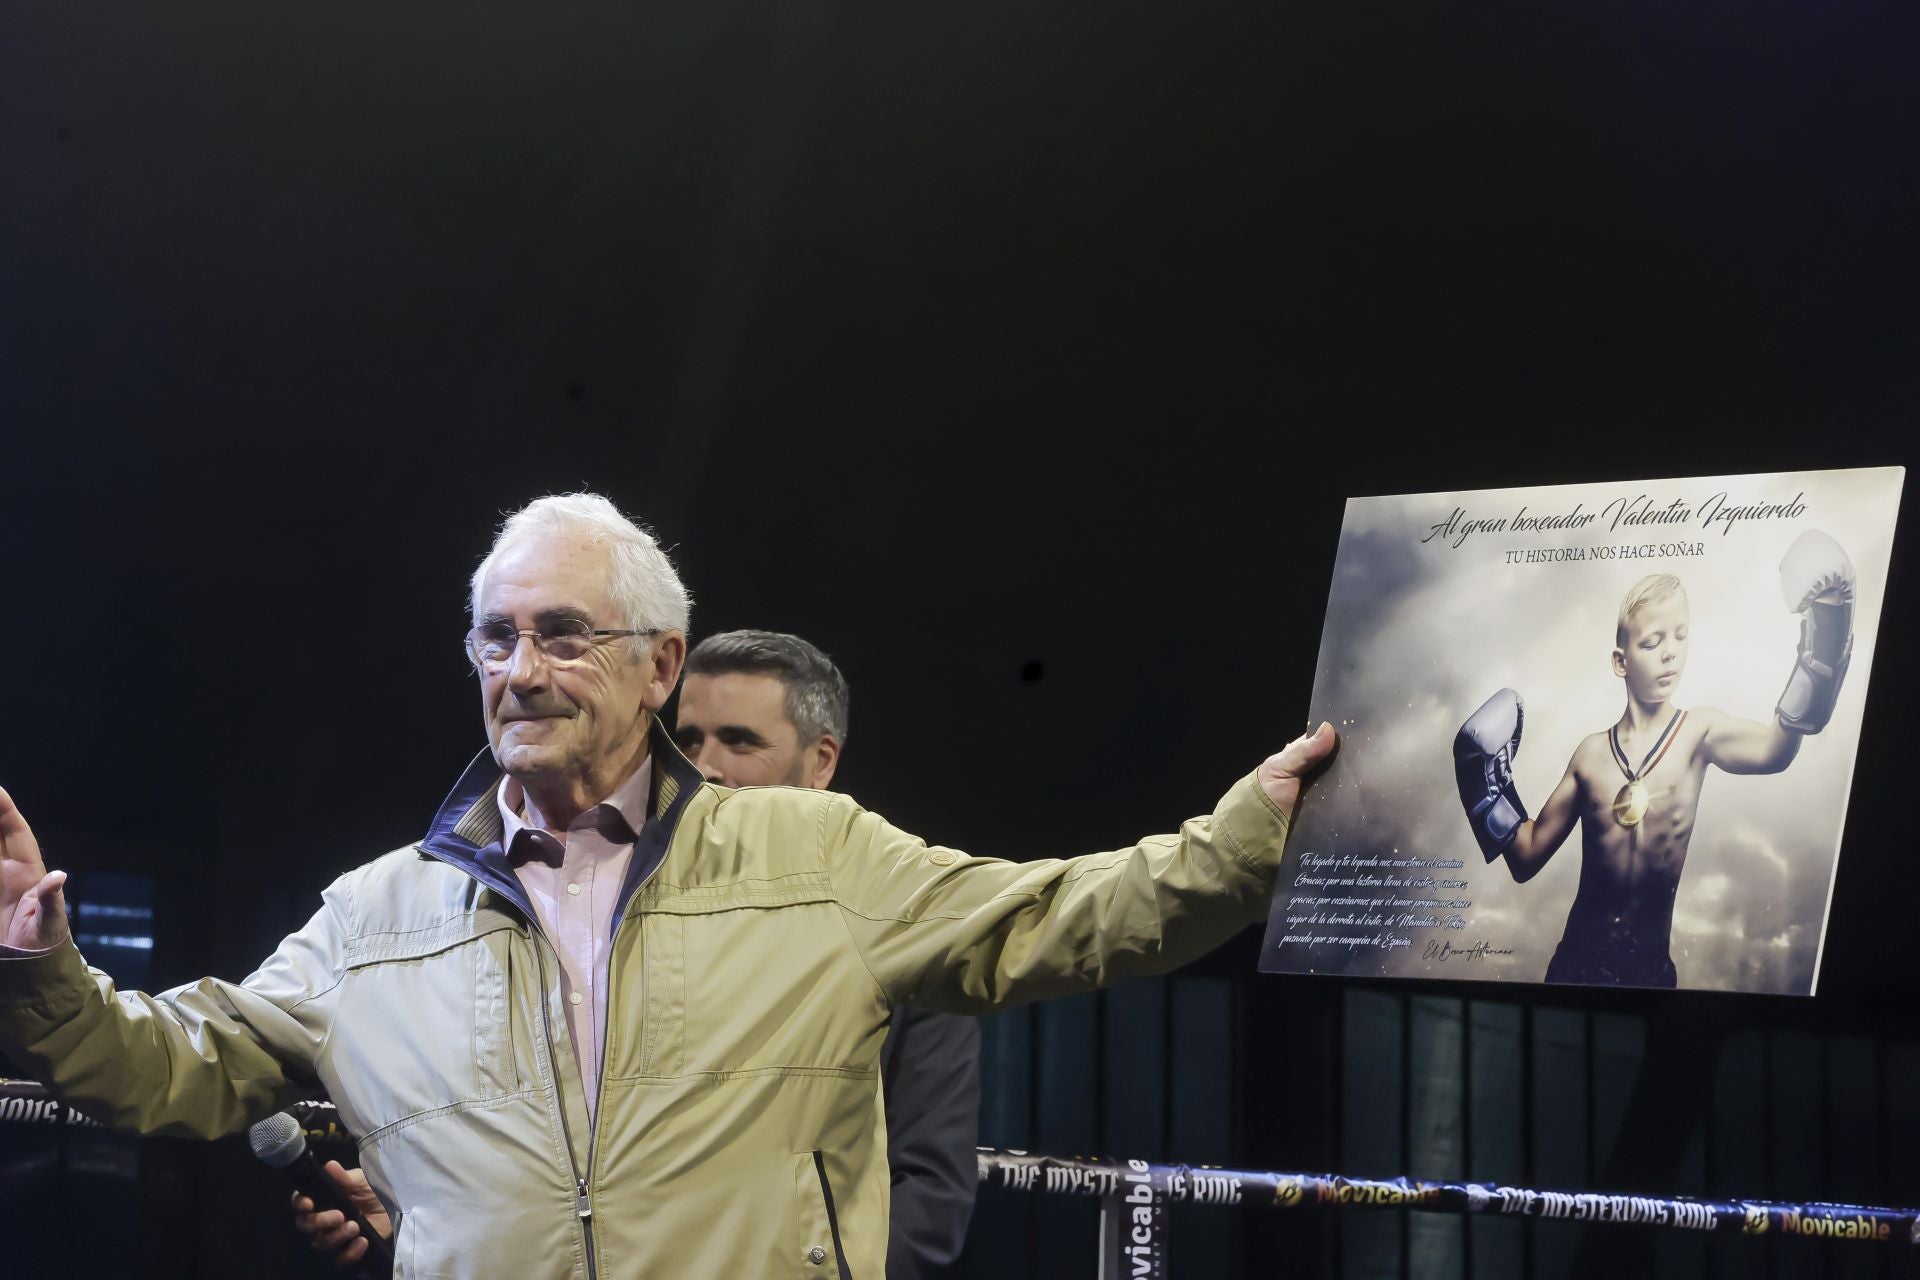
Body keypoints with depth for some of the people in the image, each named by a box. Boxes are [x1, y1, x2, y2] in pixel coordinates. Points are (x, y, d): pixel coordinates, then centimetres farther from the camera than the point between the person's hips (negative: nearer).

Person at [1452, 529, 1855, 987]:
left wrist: (1821, 644, -38)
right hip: (1576, 961, 2)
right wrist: (1491, 788, -3)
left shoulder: (1697, 733, -4)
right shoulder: (1592, 754, 3)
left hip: (1651, 967, -2)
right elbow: (1527, 857, 8)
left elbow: (1774, 749, -28)